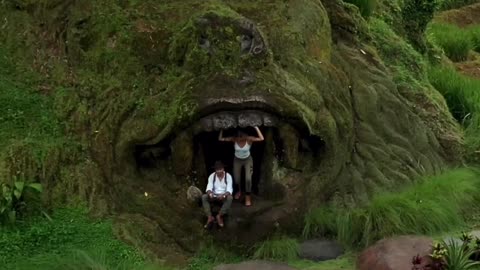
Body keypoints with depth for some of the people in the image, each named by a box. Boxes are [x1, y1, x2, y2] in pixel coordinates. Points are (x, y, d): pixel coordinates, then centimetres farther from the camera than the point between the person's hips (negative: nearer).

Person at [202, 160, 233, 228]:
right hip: (214, 195, 2)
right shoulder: (212, 176, -5)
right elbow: (209, 188, -13)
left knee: (230, 198, -36)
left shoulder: (228, 176, -11)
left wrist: (223, 195, -40)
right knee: (204, 197, -27)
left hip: (224, 196, -2)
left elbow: (229, 190, -19)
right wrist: (210, 193, -38)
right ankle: (210, 217, -32)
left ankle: (219, 216, -28)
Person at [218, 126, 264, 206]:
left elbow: (261, 138, -42)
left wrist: (256, 127, -48)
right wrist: (221, 129, -39)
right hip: (237, 160, 2)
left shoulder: (249, 139, -29)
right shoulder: (234, 139, -26)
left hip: (248, 160, -2)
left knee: (248, 179, -12)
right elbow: (220, 139, -26)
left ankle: (248, 197, 10)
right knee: (236, 179, 11)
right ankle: (239, 191, 45)